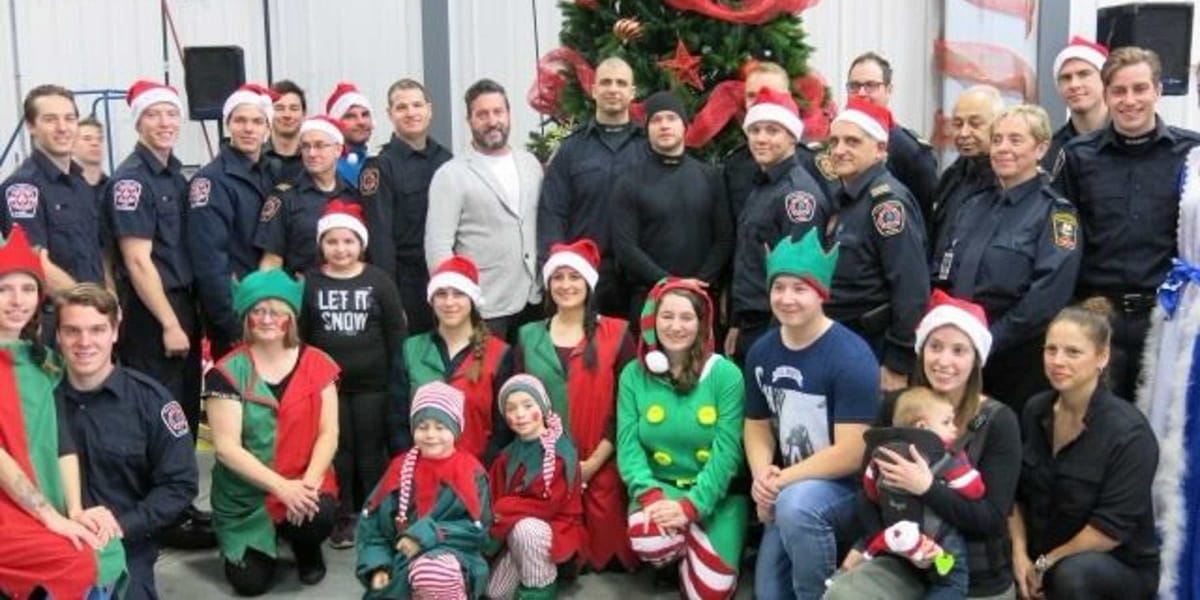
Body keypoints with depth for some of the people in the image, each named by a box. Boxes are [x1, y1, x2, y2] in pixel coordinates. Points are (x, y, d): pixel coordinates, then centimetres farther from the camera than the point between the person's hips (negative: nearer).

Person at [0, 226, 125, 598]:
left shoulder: (40, 359, 14)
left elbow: (62, 440, 7)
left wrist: (74, 510, -6)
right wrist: (51, 516, -16)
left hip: (39, 514, 6)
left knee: (109, 552, -19)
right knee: (83, 563, -25)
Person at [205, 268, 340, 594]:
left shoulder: (317, 364, -3)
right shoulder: (227, 372, -10)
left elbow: (328, 433, -4)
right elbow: (226, 447, -14)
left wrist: (308, 483, -20)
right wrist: (281, 487, -22)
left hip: (304, 487, 1)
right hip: (245, 496, -1)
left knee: (319, 516, -30)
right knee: (251, 582, -10)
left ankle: (307, 550, 8)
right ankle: (261, 549, 28)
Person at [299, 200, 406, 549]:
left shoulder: (379, 281, -1)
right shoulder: (310, 283, 2)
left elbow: (396, 333, 0)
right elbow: (300, 335, 5)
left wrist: (397, 378, -3)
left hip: (372, 383, -1)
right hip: (327, 383, 1)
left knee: (371, 449, 7)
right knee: (337, 449, 8)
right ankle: (344, 517, 19)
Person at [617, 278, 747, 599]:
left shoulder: (725, 374, -7)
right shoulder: (634, 375, 1)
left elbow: (727, 451, -12)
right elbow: (627, 443, -5)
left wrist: (692, 506, -21)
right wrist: (649, 493, -22)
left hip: (713, 494, -1)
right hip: (659, 489, 1)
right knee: (648, 541, -32)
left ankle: (696, 550, 19)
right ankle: (686, 553, 5)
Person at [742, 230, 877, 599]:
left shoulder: (851, 357, -21)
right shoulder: (761, 351, -2)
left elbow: (851, 454, -23)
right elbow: (758, 424, 7)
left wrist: (781, 480, -20)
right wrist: (763, 475, -14)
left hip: (848, 489, -6)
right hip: (791, 494, 6)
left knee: (796, 505, -37)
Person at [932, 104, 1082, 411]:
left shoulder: (1056, 212, -4)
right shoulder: (974, 207, 15)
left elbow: (1047, 295, -16)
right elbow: (939, 277, 12)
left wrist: (991, 341, -18)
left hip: (1017, 358, -5)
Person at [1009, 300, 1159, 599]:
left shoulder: (1130, 433, -18)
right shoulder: (1035, 410, -1)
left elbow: (1113, 528, -20)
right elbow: (1016, 491, 4)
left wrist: (1046, 564, -14)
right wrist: (1020, 554, -8)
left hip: (1121, 568, -5)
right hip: (1038, 558, 5)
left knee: (1071, 572, -35)